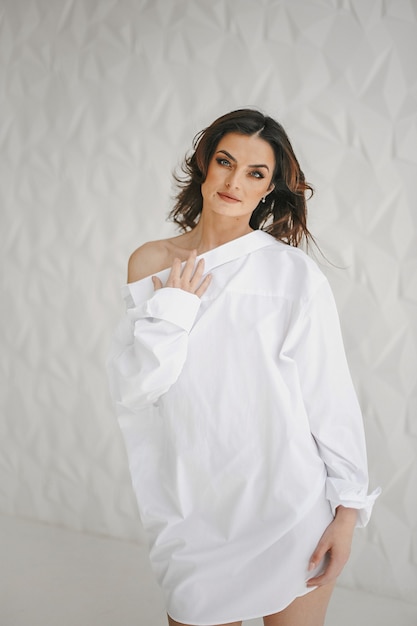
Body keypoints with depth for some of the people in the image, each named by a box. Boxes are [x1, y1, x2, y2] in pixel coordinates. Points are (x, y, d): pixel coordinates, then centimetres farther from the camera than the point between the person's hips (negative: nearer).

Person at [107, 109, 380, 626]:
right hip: (195, 512, 3)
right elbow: (129, 392, 0)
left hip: (290, 511, -2)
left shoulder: (295, 274, -8)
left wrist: (347, 511, -6)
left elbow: (332, 398, -6)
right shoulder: (151, 263, 3)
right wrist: (173, 309, -11)